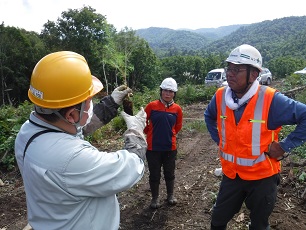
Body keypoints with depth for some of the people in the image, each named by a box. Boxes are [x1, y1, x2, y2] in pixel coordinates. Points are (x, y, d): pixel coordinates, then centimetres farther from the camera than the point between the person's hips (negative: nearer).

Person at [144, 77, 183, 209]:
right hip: (153, 147, -1)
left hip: (170, 147, 2)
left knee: (169, 173, 18)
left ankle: (170, 195, 39)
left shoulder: (177, 109, -4)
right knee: (154, 174, 11)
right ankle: (155, 198, 31)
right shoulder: (152, 106, -10)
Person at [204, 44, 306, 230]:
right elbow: (209, 116, 13)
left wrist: (285, 146, -18)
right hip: (231, 174, 4)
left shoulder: (271, 99, -23)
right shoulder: (220, 96, -8)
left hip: (262, 177, -3)